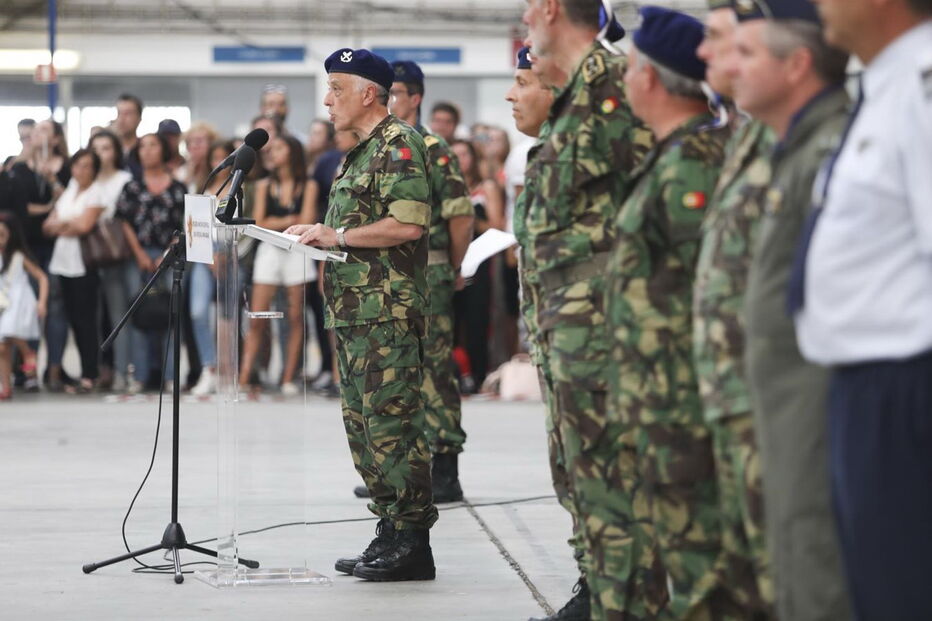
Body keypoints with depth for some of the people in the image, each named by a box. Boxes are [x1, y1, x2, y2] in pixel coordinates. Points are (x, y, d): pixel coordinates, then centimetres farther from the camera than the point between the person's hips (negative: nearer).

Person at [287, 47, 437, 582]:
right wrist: (319, 235, 13)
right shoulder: (363, 151, 22)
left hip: (389, 311, -11)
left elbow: (408, 223, -21)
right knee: (363, 423, 11)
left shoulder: (399, 144, -10)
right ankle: (391, 533, 16)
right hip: (356, 311, 11)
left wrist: (339, 235, -15)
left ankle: (410, 542, -8)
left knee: (392, 422, -10)